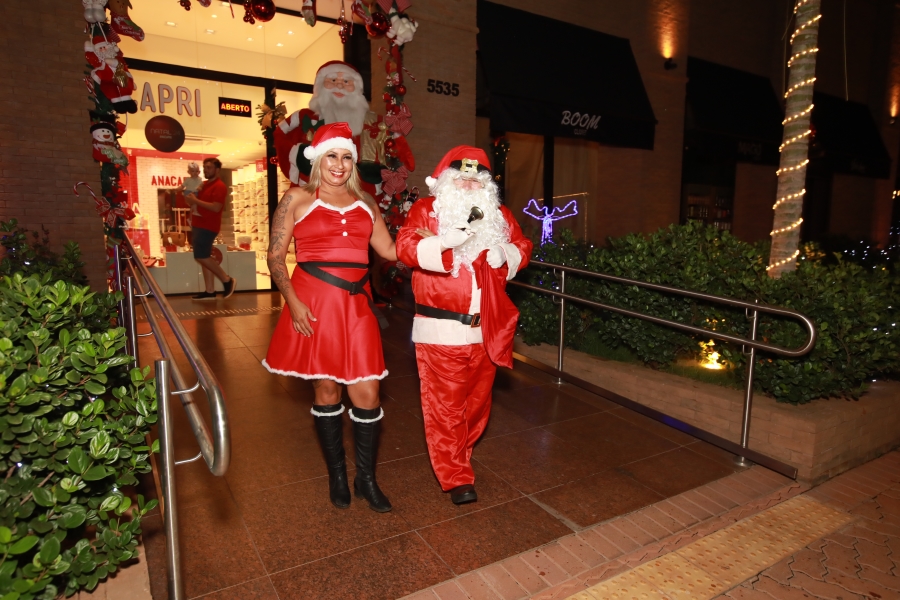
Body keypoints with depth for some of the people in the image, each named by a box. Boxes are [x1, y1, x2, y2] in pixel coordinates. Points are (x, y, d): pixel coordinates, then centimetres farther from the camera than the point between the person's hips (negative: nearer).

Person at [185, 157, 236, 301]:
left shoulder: (219, 186, -11)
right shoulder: (204, 184, 17)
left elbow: (216, 207, -22)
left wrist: (196, 200, -17)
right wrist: (190, 200, 5)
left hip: (208, 226, -10)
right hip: (198, 224, 10)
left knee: (201, 256, -12)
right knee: (204, 257, 7)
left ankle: (227, 280, 1)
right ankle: (210, 291, 9)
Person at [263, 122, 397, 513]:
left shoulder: (364, 202, 14)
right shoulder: (298, 198, 3)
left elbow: (391, 250, 11)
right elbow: (275, 257, 0)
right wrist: (293, 302, -11)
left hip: (356, 306, 3)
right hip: (315, 304, -3)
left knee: (367, 395, 1)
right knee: (326, 391, 8)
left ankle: (366, 477, 22)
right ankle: (336, 475, 29)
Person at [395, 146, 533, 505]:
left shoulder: (499, 215, 14)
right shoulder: (426, 210, 0)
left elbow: (523, 248, 10)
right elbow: (406, 247, -15)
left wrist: (503, 253, -10)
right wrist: (448, 240, -28)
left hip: (486, 331, 5)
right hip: (440, 330, -4)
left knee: (477, 401, 17)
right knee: (444, 405, 0)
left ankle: (459, 456, 39)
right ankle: (456, 478, 12)